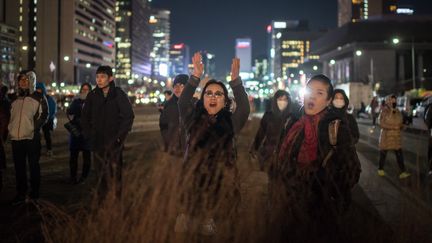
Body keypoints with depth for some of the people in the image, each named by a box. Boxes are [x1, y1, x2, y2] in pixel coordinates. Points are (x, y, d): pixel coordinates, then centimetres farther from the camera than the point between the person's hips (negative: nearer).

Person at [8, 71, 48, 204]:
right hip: (16, 138, 5)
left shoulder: (39, 97, 0)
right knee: (19, 168, 8)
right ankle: (20, 194, 15)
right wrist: (10, 129, 13)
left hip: (32, 138, -5)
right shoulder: (15, 98, 15)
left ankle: (35, 192, 16)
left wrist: (34, 128, -12)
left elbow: (44, 115, -3)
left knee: (34, 166, 6)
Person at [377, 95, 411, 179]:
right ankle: (380, 169, 26)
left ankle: (403, 172, -5)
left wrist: (401, 126, -7)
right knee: (383, 153, 9)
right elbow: (382, 124, -16)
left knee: (399, 154, -3)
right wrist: (393, 127, -21)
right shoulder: (384, 112, -10)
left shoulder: (398, 112, 7)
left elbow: (400, 123, 16)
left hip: (396, 136, 4)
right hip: (386, 136, -4)